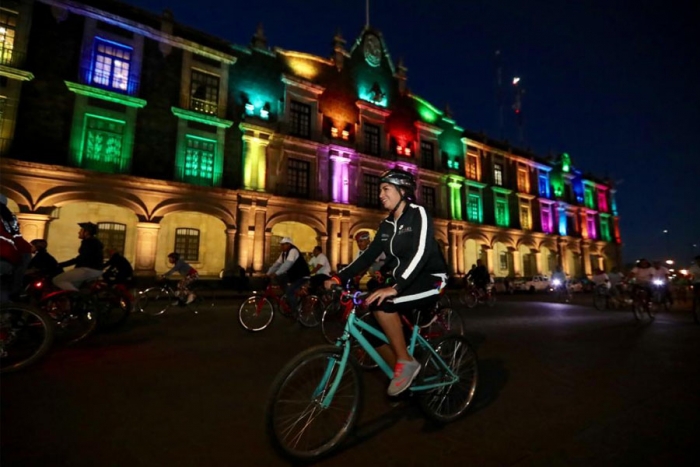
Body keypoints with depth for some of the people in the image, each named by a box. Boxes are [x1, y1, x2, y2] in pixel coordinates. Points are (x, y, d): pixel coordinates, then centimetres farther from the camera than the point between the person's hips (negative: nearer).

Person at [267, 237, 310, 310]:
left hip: (302, 276, -9)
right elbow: (277, 264, 6)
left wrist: (276, 274, -39)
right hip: (294, 276, 9)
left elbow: (287, 264, -33)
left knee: (290, 291, -19)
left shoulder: (293, 251, -21)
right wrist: (268, 274, -4)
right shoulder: (283, 253, 8)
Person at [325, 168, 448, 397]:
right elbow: (369, 255, 4)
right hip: (406, 283, 7)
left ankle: (406, 361, -12)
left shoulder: (418, 214, -12)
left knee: (381, 303, -31)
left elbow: (421, 253, -26)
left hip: (430, 280, -7)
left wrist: (394, 288, -38)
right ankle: (403, 374, 16)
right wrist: (340, 277, -10)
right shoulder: (386, 225, 9)